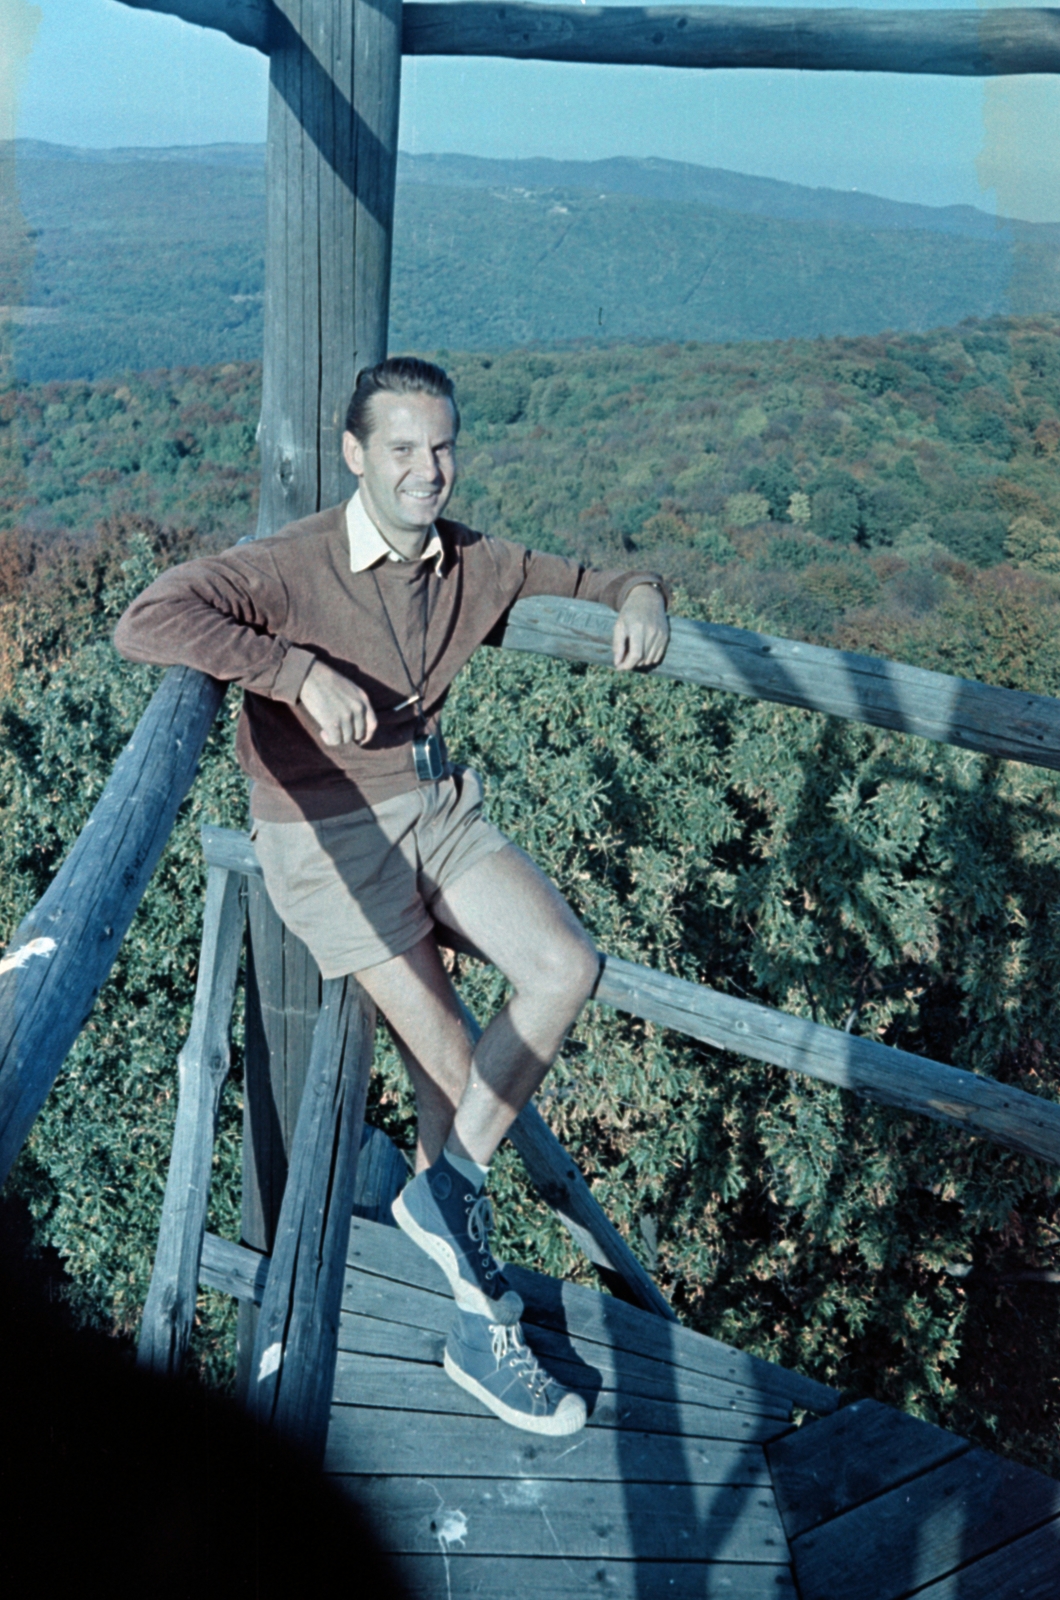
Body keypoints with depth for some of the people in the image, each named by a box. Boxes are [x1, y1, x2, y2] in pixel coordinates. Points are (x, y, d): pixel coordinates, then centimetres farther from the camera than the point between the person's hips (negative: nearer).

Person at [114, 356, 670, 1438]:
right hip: (325, 837, -6)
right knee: (454, 1064, -9)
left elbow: (597, 583, 15)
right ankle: (483, 1319, 13)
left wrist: (637, 599, -9)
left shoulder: (474, 564, 2)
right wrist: (302, 668, -34)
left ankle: (443, 1190, 3)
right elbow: (146, 623, -28)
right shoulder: (295, 568, -16)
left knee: (565, 965, -16)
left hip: (438, 810, 6)